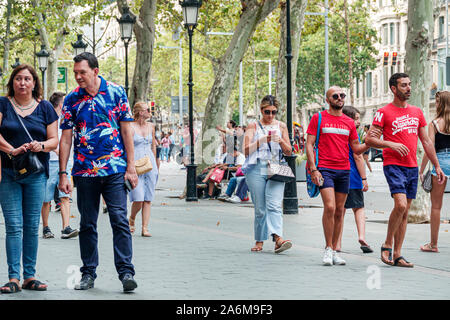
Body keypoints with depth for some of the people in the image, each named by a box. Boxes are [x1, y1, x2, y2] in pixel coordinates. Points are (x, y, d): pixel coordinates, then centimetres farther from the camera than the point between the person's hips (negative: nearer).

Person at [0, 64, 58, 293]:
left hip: (36, 173, 2)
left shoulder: (45, 108, 9)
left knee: (32, 226, 3)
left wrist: (41, 146, -14)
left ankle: (29, 276, 9)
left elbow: (54, 140, 7)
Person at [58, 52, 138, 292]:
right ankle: (88, 274, 16)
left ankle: (126, 272, -6)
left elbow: (126, 131, 2)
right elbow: (66, 139, 6)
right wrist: (63, 174, 1)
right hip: (84, 172, 2)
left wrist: (131, 167, -4)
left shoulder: (115, 93, 1)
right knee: (87, 225, 8)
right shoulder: (72, 99, 5)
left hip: (115, 170, -2)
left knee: (120, 221, -8)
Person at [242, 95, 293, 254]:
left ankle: (278, 238, -31)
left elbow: (289, 152, 14)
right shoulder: (253, 126, 10)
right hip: (256, 169, 0)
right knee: (260, 208, 0)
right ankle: (259, 241, 10)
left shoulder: (281, 126, 15)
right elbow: (246, 150, 1)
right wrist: (262, 140, -13)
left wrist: (281, 141, -6)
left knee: (274, 205, -17)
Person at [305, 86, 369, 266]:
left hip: (344, 170, 4)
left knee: (339, 211, 6)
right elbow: (309, 144, -1)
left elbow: (356, 149, 17)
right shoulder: (318, 118, 3)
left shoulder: (349, 122, 14)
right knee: (330, 207, -17)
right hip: (325, 169, -4)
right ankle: (328, 249, -7)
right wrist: (313, 169, -11)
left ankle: (334, 251, 12)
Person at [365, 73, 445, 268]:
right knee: (401, 204, -22)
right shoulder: (384, 112, -3)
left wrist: (437, 166, 15)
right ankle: (387, 245, -4)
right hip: (393, 166, -6)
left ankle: (397, 255, 9)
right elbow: (369, 140, -6)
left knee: (405, 212, 5)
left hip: (412, 167, 6)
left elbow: (426, 141, 19)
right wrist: (391, 144, -19)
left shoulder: (417, 112, 14)